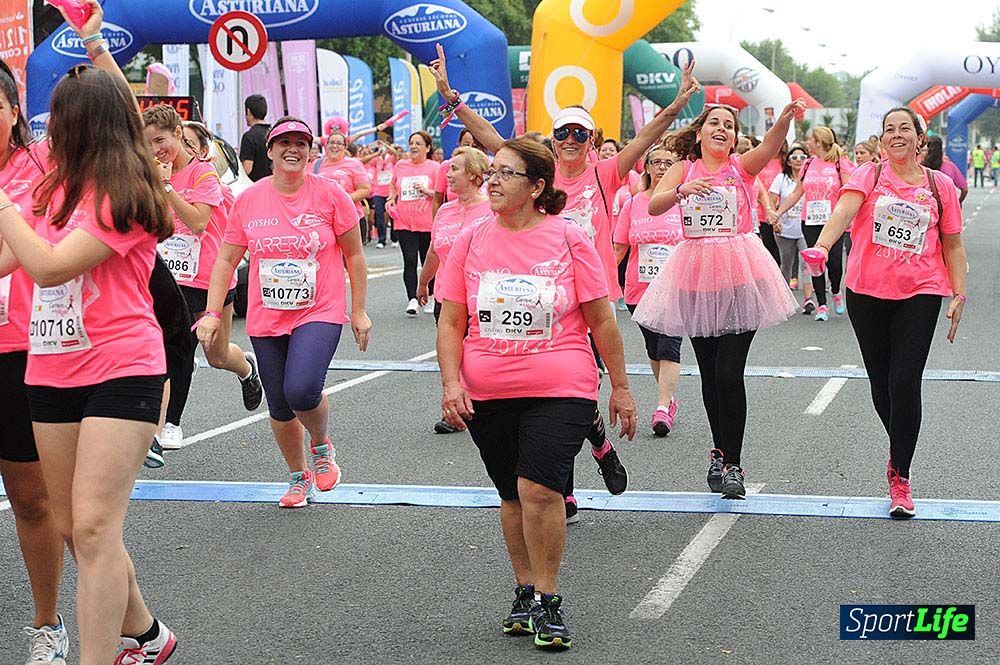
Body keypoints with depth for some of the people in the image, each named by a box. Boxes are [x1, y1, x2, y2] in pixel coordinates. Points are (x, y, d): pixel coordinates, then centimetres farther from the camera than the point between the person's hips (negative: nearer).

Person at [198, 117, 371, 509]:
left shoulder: (330, 194, -5)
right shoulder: (248, 200, 1)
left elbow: (354, 255, 2)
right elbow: (227, 259, 8)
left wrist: (359, 311, 3)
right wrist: (212, 313, 1)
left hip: (319, 314, -3)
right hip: (266, 319, 3)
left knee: (302, 391, -24)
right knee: (279, 407, 9)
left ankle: (322, 445, 9)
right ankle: (298, 477, 32)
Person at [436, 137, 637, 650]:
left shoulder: (567, 238, -3)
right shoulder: (471, 240, 3)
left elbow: (601, 320, 2)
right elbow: (451, 322, 6)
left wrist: (620, 387, 5)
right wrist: (451, 382, -7)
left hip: (559, 390, -3)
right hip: (487, 396, 3)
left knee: (538, 489, -16)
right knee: (513, 497, 13)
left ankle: (547, 600, 0)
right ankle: (524, 590, 31)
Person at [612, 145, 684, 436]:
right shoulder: (633, 204, 5)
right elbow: (619, 248, 6)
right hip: (639, 289, 3)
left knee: (669, 346, -16)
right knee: (653, 348, 15)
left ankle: (662, 408, -19)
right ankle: (669, 397, 33)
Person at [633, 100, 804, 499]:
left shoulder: (741, 166, 2)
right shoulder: (684, 169, 7)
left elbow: (770, 144, -18)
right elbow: (653, 206, -8)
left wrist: (786, 118, -39)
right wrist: (682, 190, -28)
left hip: (738, 275, -3)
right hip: (697, 277, 3)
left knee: (729, 371, -9)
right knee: (708, 372, 10)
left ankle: (732, 463, 1)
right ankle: (720, 452, 27)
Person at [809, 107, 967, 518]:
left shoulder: (940, 185, 6)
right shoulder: (870, 175, 1)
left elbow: (952, 245, 10)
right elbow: (845, 209, -18)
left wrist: (959, 294, 3)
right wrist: (822, 244, -36)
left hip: (920, 293, -1)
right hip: (867, 291, 1)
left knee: (905, 382, -10)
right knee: (881, 383, 9)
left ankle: (900, 476, 0)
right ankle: (900, 448, 35)